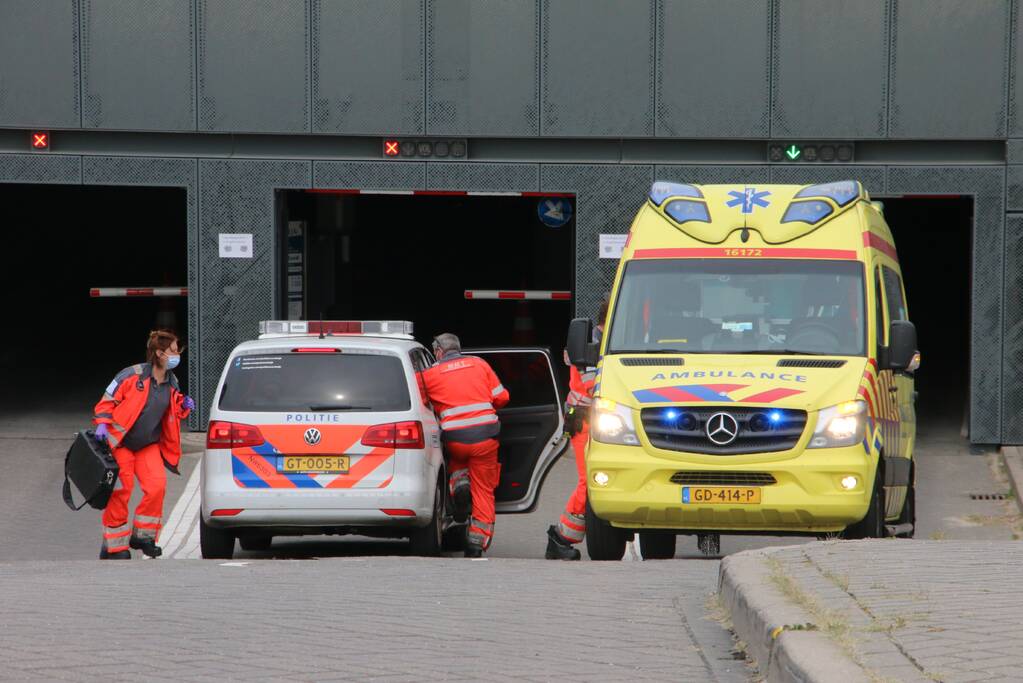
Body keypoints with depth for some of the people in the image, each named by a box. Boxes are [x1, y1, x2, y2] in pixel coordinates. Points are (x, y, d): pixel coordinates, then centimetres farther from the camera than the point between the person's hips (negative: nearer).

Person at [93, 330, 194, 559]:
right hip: (120, 443, -5)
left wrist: (183, 407, -2)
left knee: (157, 486, -15)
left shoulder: (172, 383, 4)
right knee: (120, 492, -6)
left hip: (149, 445, 5)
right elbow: (108, 400, -9)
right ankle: (114, 546, 6)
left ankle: (143, 535, 1)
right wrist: (102, 424, -22)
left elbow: (171, 412, 19)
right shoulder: (132, 376, -15)